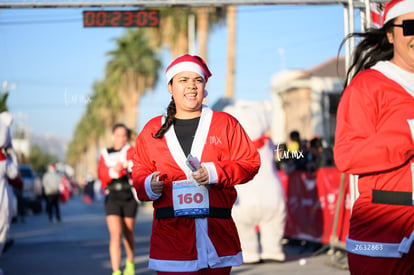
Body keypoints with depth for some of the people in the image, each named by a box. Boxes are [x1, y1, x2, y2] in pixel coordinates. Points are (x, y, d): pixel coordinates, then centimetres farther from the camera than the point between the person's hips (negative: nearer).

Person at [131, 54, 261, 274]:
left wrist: (215, 173, -11)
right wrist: (150, 187, -8)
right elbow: (139, 174, 16)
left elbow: (250, 162, 5)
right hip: (171, 235, 0)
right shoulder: (152, 130, 13)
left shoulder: (225, 123, 9)